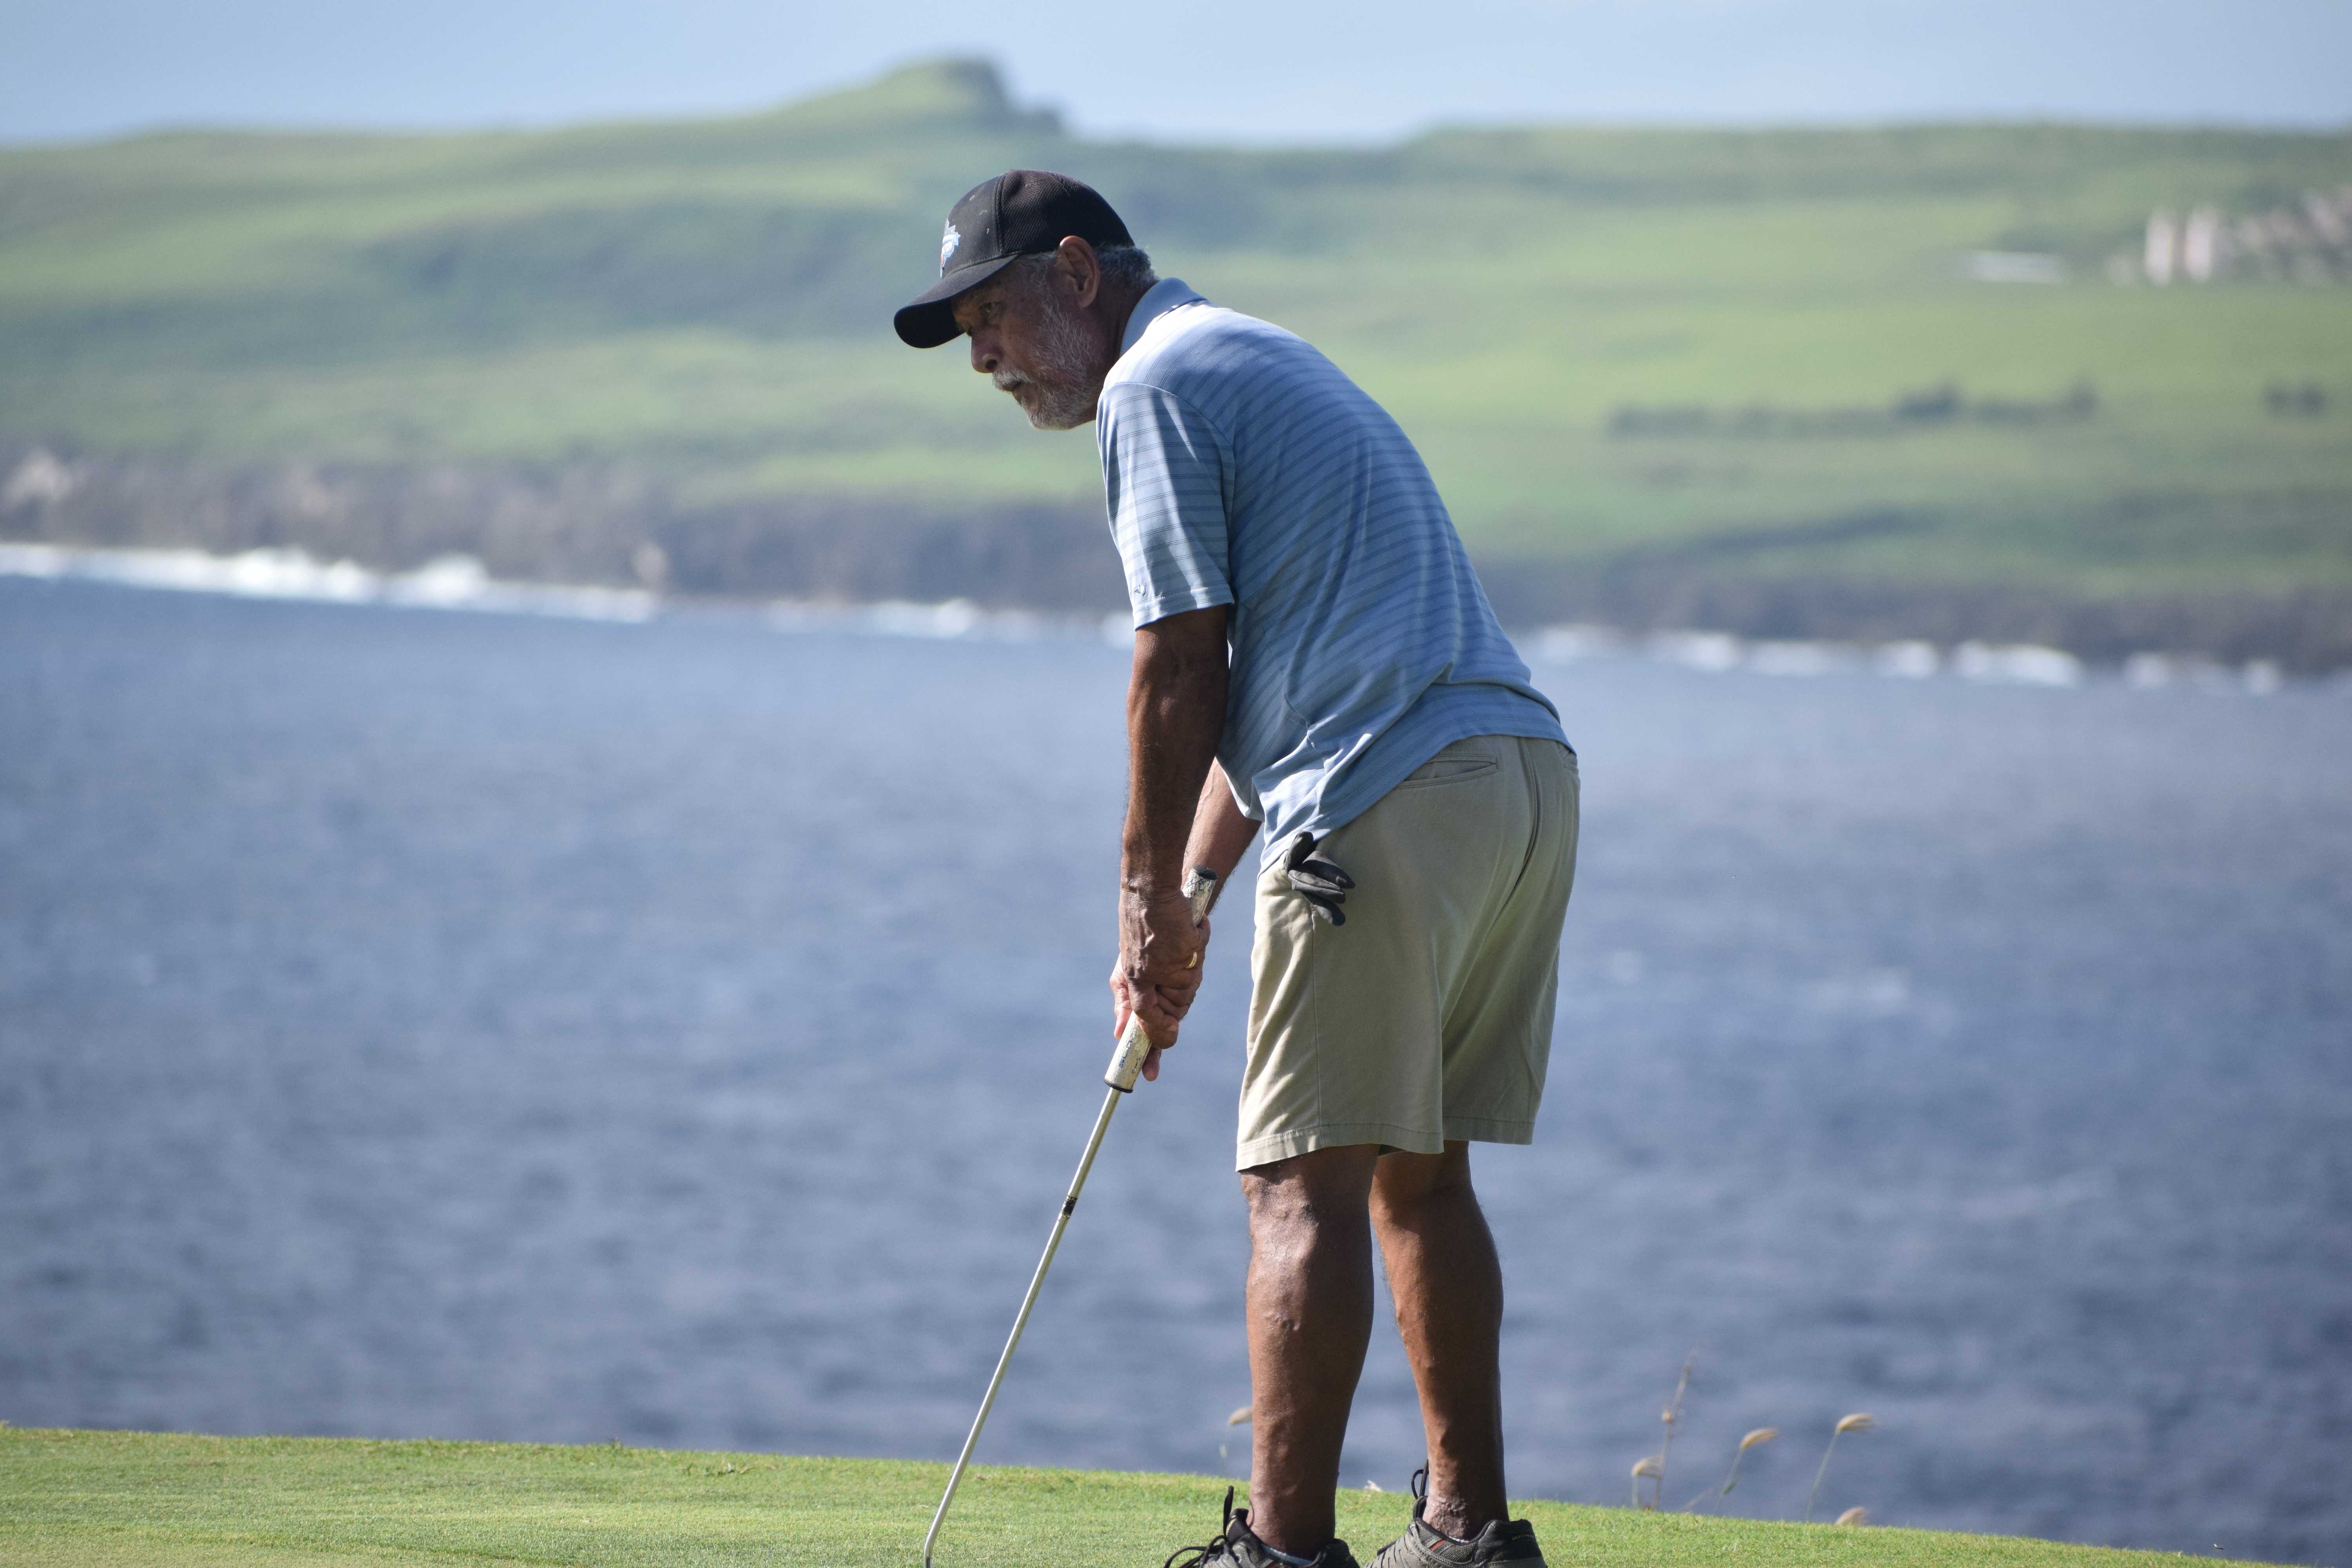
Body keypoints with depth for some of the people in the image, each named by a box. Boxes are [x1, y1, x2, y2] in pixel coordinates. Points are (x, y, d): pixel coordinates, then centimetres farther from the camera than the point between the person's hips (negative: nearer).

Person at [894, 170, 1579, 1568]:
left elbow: (1184, 676, -8)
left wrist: (1149, 906, 1)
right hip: (1527, 771, 10)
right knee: (1420, 1172, 15)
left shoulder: (1155, 382, -3)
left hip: (1394, 803, -10)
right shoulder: (1255, 360, 27)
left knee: (1309, 1182, -8)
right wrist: (1189, 900, 23)